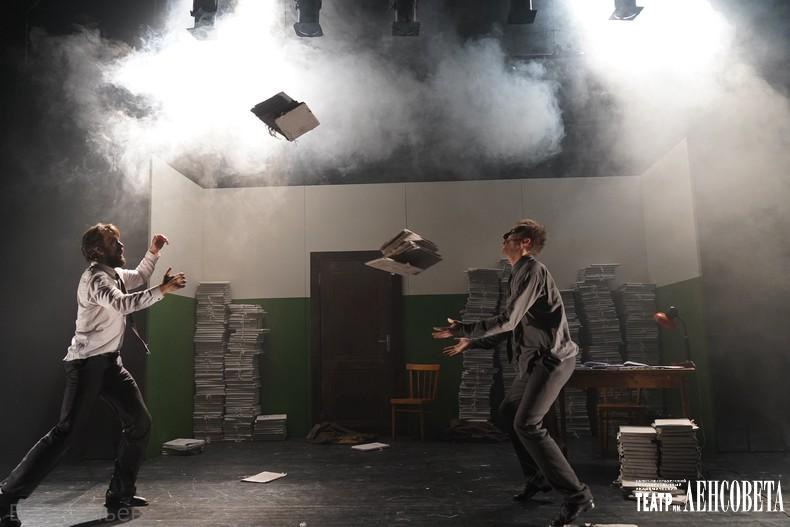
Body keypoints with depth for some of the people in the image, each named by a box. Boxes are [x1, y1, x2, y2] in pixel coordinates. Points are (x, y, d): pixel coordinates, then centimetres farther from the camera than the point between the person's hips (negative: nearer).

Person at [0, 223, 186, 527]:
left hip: (109, 362, 9)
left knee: (139, 422, 7)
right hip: (87, 364, -9)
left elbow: (139, 278, 33)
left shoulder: (114, 273, 12)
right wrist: (162, 290, -30)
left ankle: (120, 493, 16)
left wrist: (153, 253, 17)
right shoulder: (95, 277, -16)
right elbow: (123, 304, -34)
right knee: (65, 432, -11)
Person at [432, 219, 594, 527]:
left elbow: (506, 321, -23)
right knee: (509, 412, 20)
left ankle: (577, 495, -11)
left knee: (527, 424, -17)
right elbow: (511, 328, 22)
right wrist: (470, 343, 24)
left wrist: (460, 329, -16)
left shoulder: (532, 270, -15)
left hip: (552, 357, -11)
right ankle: (538, 477, 30)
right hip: (536, 360, 11)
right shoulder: (520, 274, 17)